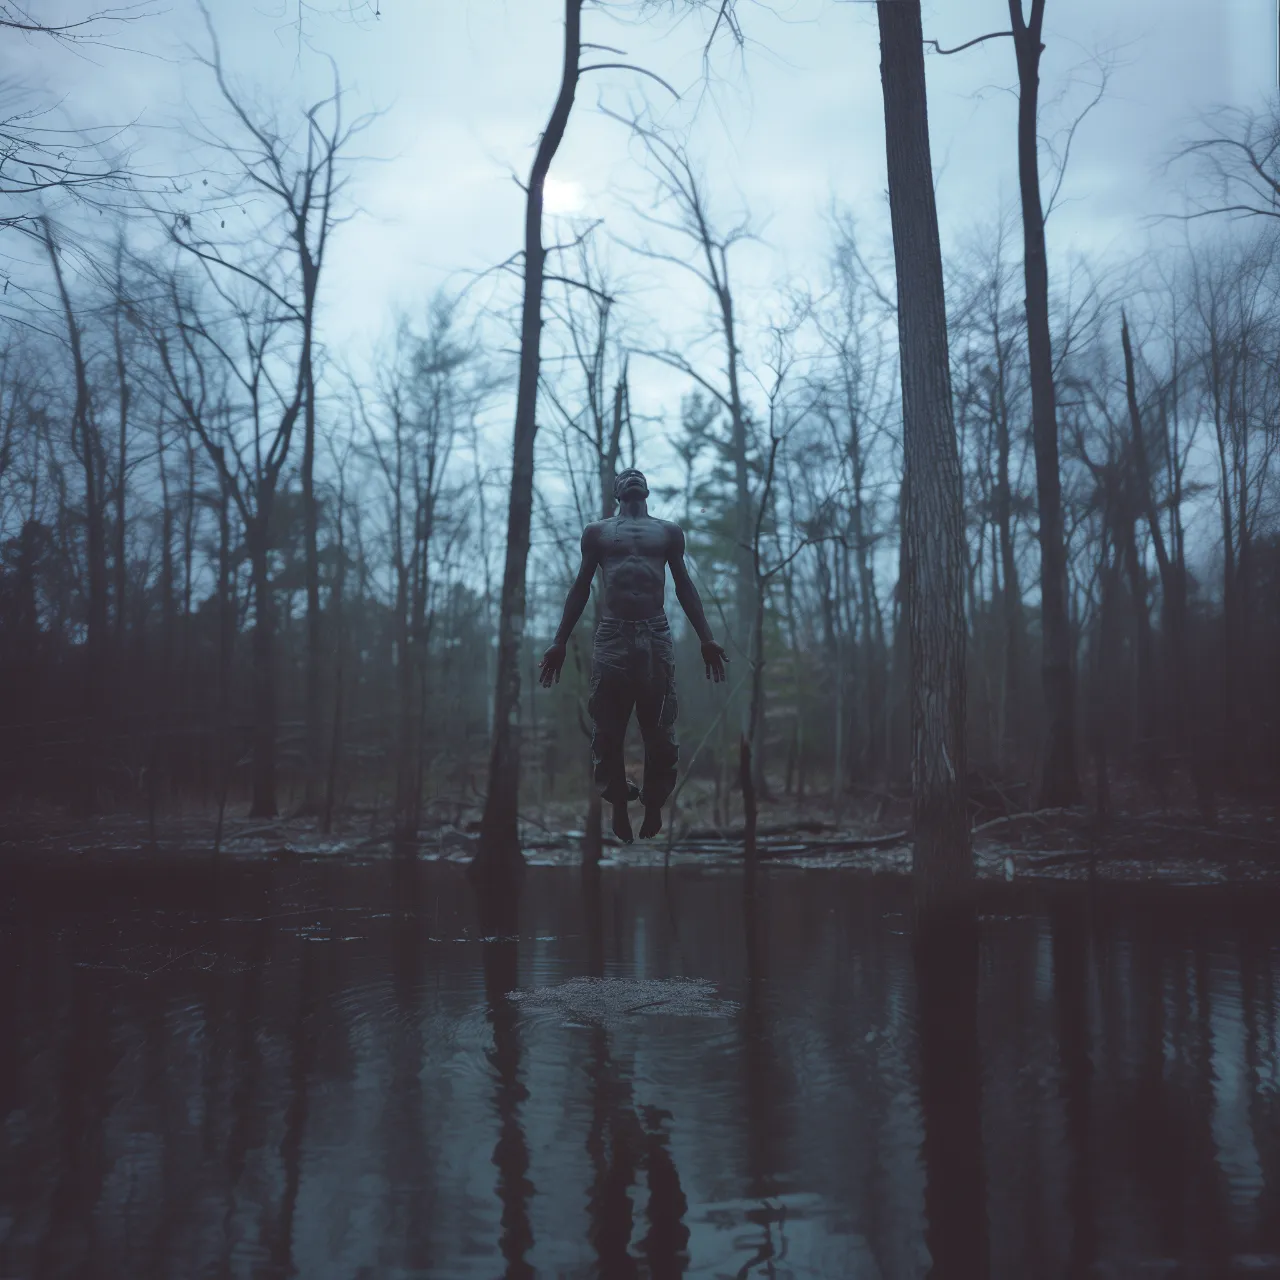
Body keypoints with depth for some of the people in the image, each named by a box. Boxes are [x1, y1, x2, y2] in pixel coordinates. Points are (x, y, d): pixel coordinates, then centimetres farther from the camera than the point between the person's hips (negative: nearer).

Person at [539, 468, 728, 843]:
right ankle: (618, 806, 11)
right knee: (607, 731, 0)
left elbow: (685, 586, 14)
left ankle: (654, 807, 11)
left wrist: (706, 638, 6)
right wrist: (560, 642, 8)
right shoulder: (597, 531, 15)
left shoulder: (669, 531, 16)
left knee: (660, 731, 0)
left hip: (656, 636, 0)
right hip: (611, 635, 0)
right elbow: (580, 588, 14)